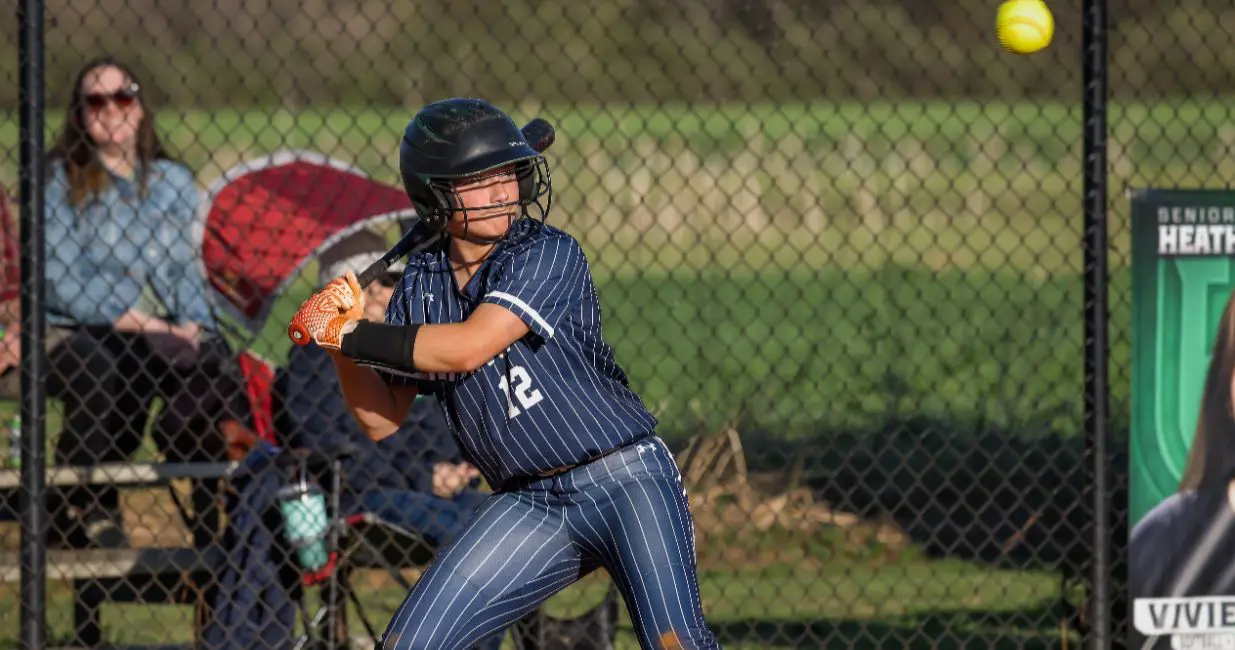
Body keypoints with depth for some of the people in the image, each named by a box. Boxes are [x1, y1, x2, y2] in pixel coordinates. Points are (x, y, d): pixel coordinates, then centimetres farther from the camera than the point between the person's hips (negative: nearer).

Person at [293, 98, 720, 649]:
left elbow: (467, 348, -25)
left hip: (624, 479, -5)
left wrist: (348, 333, -17)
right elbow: (381, 421, 6)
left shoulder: (549, 253, -12)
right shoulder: (422, 285, 5)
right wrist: (342, 342, -12)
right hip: (529, 506, 5)